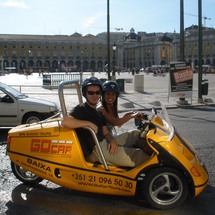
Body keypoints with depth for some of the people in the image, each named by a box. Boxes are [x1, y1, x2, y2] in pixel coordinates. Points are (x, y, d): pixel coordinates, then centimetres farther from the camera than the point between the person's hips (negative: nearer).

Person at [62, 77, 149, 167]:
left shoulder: (99, 113, 21)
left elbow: (106, 133, 14)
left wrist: (112, 140, -9)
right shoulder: (81, 109, -5)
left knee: (134, 135, 8)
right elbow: (65, 121, -25)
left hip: (105, 143, 9)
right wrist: (89, 123, -21)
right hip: (94, 150, -9)